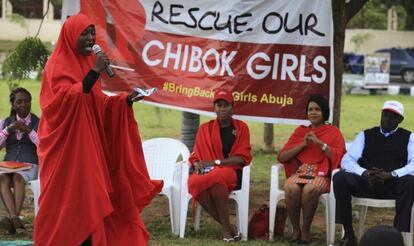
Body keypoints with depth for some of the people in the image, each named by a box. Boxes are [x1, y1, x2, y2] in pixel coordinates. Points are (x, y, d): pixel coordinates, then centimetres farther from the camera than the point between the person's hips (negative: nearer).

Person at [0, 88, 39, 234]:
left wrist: (28, 131, -12)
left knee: (18, 177, -36)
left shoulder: (39, 123, 9)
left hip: (30, 165, -2)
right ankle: (15, 219, -49)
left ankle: (13, 219, -46)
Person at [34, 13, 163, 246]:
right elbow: (68, 99, -23)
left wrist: (126, 100, 3)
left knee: (88, 196, 4)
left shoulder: (87, 62, 16)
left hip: (89, 143, 8)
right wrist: (95, 71, -23)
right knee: (69, 199, -8)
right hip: (66, 145, -8)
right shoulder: (58, 65, -9)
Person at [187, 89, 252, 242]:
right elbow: (195, 155, 14)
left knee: (217, 177, -40)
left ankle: (225, 227, -29)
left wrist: (216, 162, -12)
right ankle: (228, 226, -27)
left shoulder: (241, 127, 8)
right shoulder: (205, 128, 16)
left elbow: (243, 158, -1)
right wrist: (197, 164, -11)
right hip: (208, 172, 3)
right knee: (194, 183, -35)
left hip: (232, 172, -2)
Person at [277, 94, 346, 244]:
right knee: (291, 188, -34)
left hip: (321, 175, -2)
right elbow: (281, 157, 8)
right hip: (299, 173, 2)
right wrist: (303, 144, -3)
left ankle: (305, 229, -19)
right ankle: (295, 229, -18)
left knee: (310, 189, -37)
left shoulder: (333, 132, 12)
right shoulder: (300, 131, 19)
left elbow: (338, 157, -5)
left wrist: (320, 143, -10)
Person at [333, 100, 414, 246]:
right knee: (340, 177, -26)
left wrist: (391, 175, -22)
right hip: (365, 183, 2)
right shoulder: (365, 135, 17)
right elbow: (347, 160, 4)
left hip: (394, 186, -2)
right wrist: (365, 173, -18)